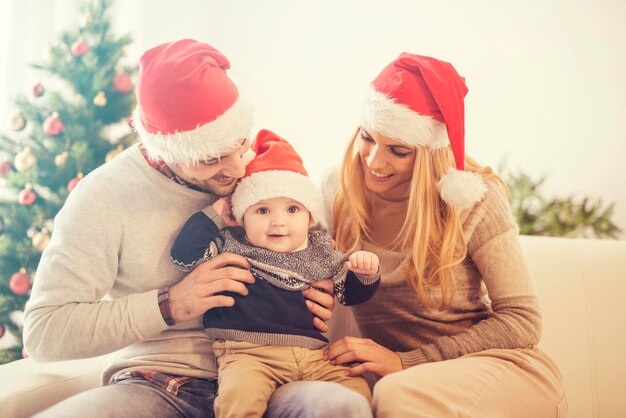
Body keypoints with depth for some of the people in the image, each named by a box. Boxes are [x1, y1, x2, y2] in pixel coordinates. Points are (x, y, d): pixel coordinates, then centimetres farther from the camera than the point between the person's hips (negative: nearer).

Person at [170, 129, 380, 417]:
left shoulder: (320, 253, 16)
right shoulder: (230, 246, 9)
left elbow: (350, 293, 24)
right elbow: (184, 256, 0)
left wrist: (365, 272, 3)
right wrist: (213, 216, 5)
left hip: (314, 354, 4)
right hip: (249, 353, -3)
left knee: (357, 391, -14)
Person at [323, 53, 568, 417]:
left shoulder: (471, 197, -11)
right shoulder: (339, 193, 0)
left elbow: (522, 321, -12)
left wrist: (406, 361, -18)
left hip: (502, 368, -1)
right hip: (403, 378, 2)